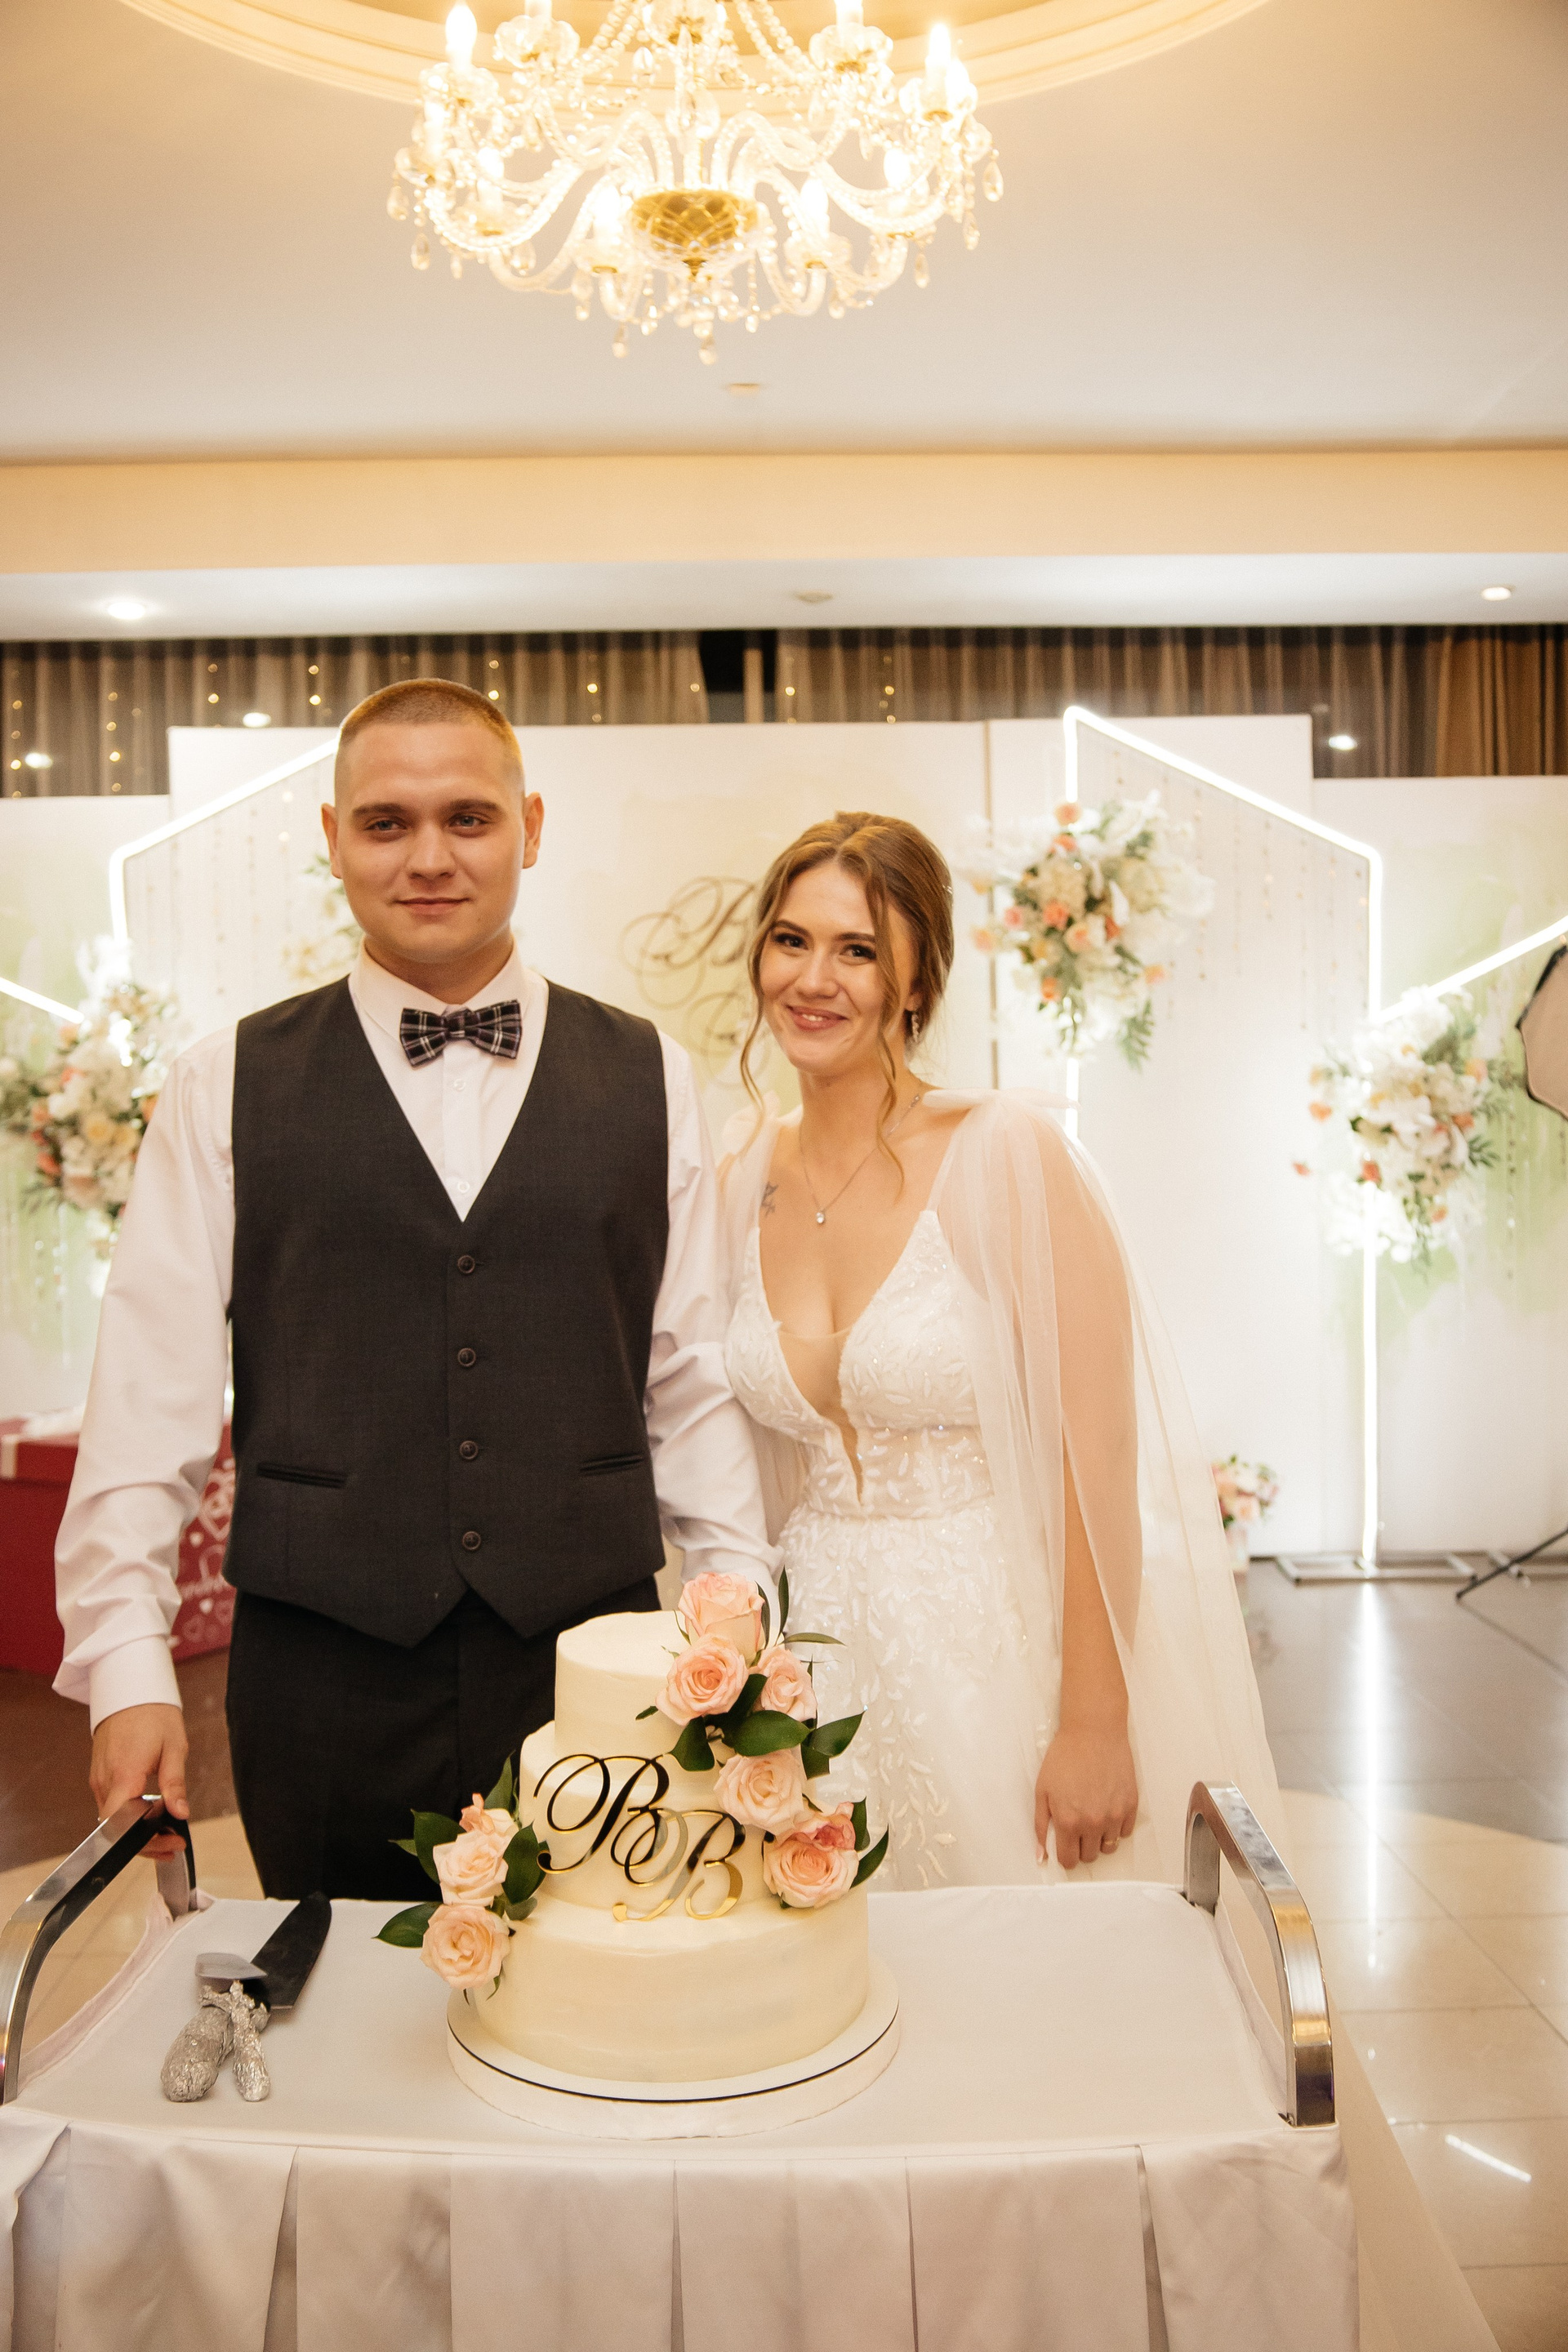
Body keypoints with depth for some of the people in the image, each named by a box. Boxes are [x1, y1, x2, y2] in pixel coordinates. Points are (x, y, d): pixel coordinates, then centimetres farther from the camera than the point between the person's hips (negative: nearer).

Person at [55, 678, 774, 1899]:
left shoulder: (648, 1078, 4)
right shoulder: (229, 1087, 1)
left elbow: (695, 1381, 4)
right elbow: (152, 1389, 0)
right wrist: (126, 1666, -5)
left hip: (592, 1661, 1)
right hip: (320, 1688, 0)